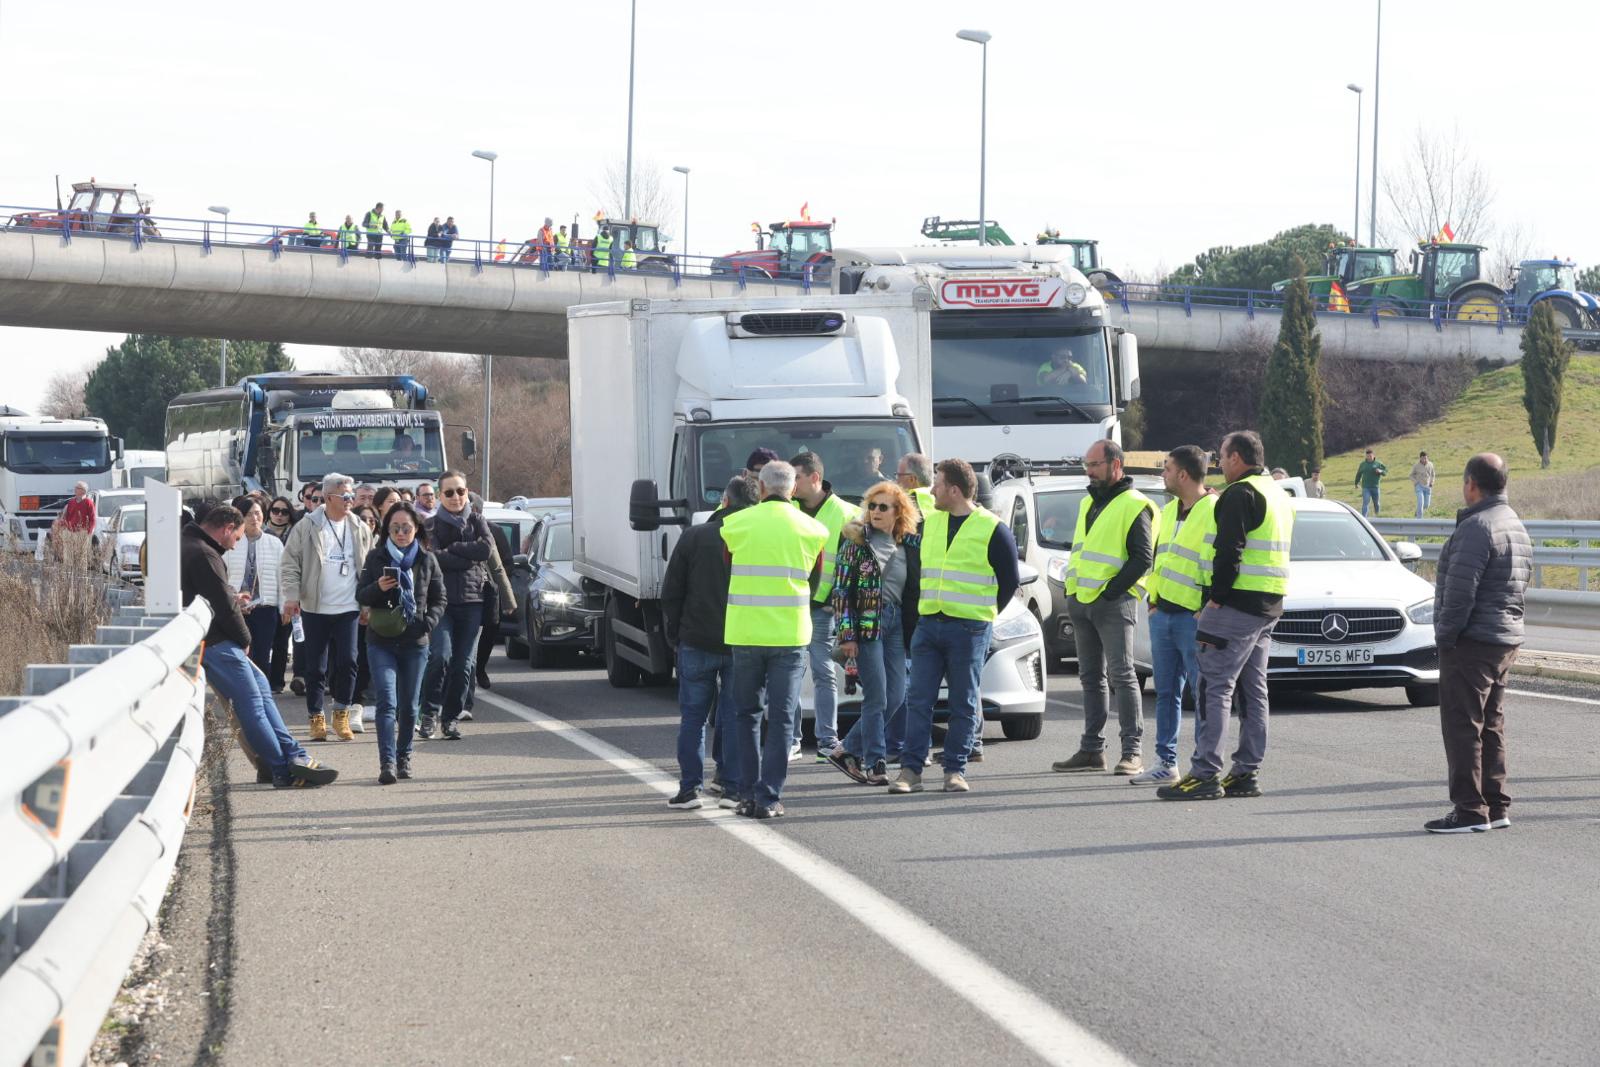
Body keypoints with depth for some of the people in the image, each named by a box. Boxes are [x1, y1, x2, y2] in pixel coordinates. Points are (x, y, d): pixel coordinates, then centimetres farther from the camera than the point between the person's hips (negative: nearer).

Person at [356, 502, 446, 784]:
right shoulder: (376, 558, 3)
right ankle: (387, 762, -19)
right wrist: (378, 588, -17)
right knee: (387, 702, -13)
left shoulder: (427, 560, 5)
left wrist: (427, 623, -9)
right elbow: (360, 596, 5)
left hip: (414, 643, 1)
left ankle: (403, 756, 23)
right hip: (381, 641, -1)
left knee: (409, 705, 8)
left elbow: (439, 600, 10)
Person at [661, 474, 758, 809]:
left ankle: (690, 787, 2)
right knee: (734, 716, 8)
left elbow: (671, 593, -1)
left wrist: (674, 634, 9)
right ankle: (731, 786, 7)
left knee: (693, 715, 6)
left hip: (697, 643, -1)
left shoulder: (694, 537, -4)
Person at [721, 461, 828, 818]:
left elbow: (725, 571, 10)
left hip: (745, 631, 0)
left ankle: (748, 793, 12)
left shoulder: (736, 524, -2)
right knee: (781, 716, 3)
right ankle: (769, 798, -1)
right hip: (790, 634, 0)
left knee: (746, 713, 14)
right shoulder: (813, 530, 0)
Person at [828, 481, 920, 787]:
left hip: (895, 623, 6)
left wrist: (914, 630, 6)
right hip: (866, 623, -6)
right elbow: (841, 589, -6)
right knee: (877, 697, -8)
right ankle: (876, 764, 0)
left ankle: (847, 750, 15)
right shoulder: (856, 542, -3)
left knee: (896, 696, 3)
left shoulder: (908, 545, 10)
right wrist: (846, 633, -12)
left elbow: (913, 590, 14)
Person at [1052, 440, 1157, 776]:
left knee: (1121, 675, -9)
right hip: (1082, 602, 8)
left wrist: (1112, 590, -17)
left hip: (1114, 603, -8)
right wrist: (1073, 590, 13)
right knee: (1091, 678, 11)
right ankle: (1091, 749, 16)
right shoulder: (1088, 504, 19)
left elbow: (1143, 557, -14)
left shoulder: (1134, 506, -8)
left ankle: (1132, 751, -8)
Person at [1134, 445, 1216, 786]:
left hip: (1194, 617, -9)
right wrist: (1153, 600, 18)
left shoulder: (1214, 512, -11)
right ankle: (1166, 763, 16)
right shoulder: (1169, 511, 17)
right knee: (1166, 692, 11)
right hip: (1163, 614, 9)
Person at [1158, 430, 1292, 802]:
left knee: (1215, 687, -9)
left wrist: (1215, 598, -16)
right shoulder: (1279, 495, 19)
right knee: (1252, 691, 12)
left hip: (1238, 604, -10)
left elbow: (1229, 550, -19)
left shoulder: (1240, 494, -12)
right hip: (1269, 608, 10)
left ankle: (1205, 774, -12)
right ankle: (1247, 773, 13)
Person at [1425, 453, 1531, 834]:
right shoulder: (1517, 526, 15)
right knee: (1491, 725, 15)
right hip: (1507, 641, 10)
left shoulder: (1477, 527, -17)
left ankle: (1470, 809, -7)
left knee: (1462, 725, -6)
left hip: (1472, 642, -10)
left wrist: (1446, 634, -14)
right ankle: (1496, 806, 17)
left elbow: (1460, 590, -22)